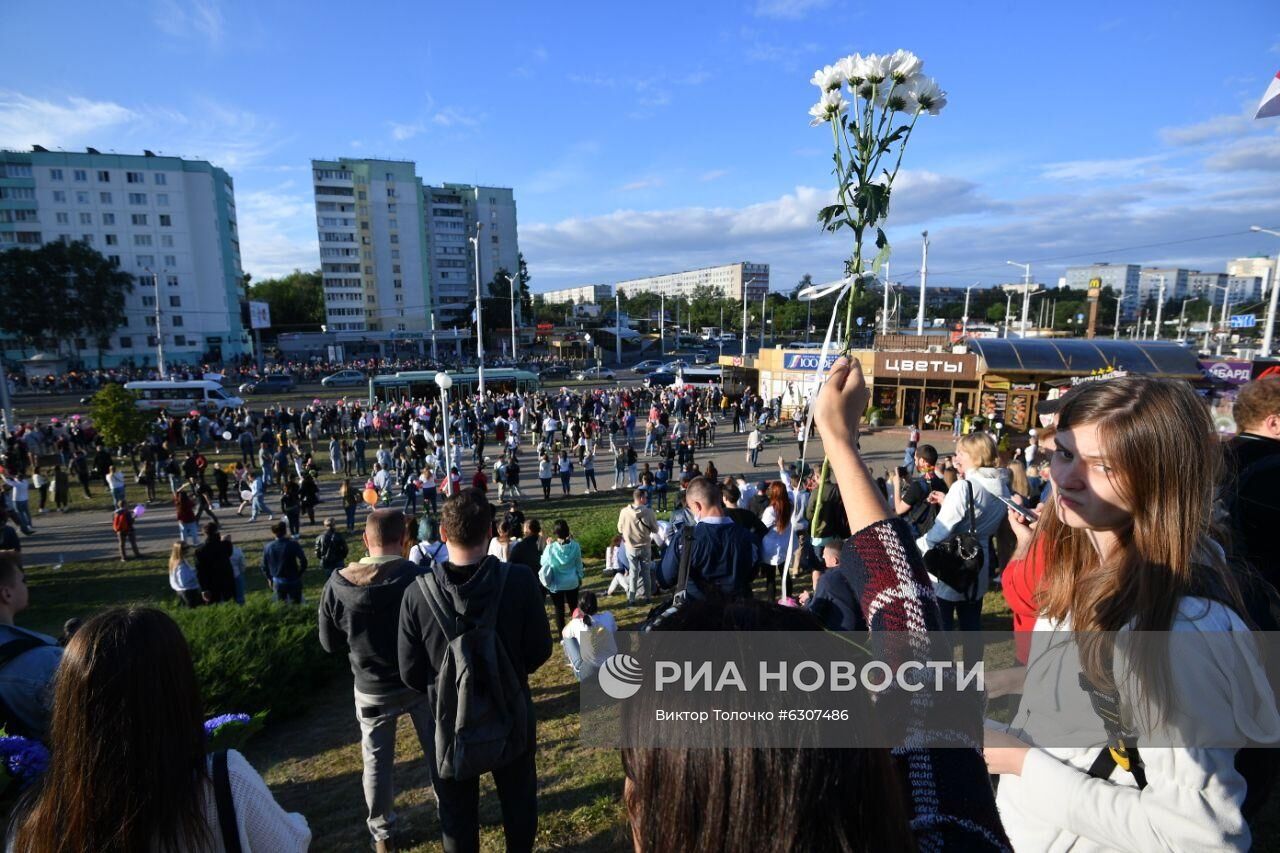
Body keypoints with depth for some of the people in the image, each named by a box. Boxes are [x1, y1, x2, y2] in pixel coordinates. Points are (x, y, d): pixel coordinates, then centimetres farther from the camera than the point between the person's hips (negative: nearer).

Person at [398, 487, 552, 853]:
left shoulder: (418, 591, -21)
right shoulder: (520, 582, -23)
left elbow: (411, 673, -12)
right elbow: (540, 651, -11)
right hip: (510, 713, 1)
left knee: (457, 812, 23)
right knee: (518, 801, 26)